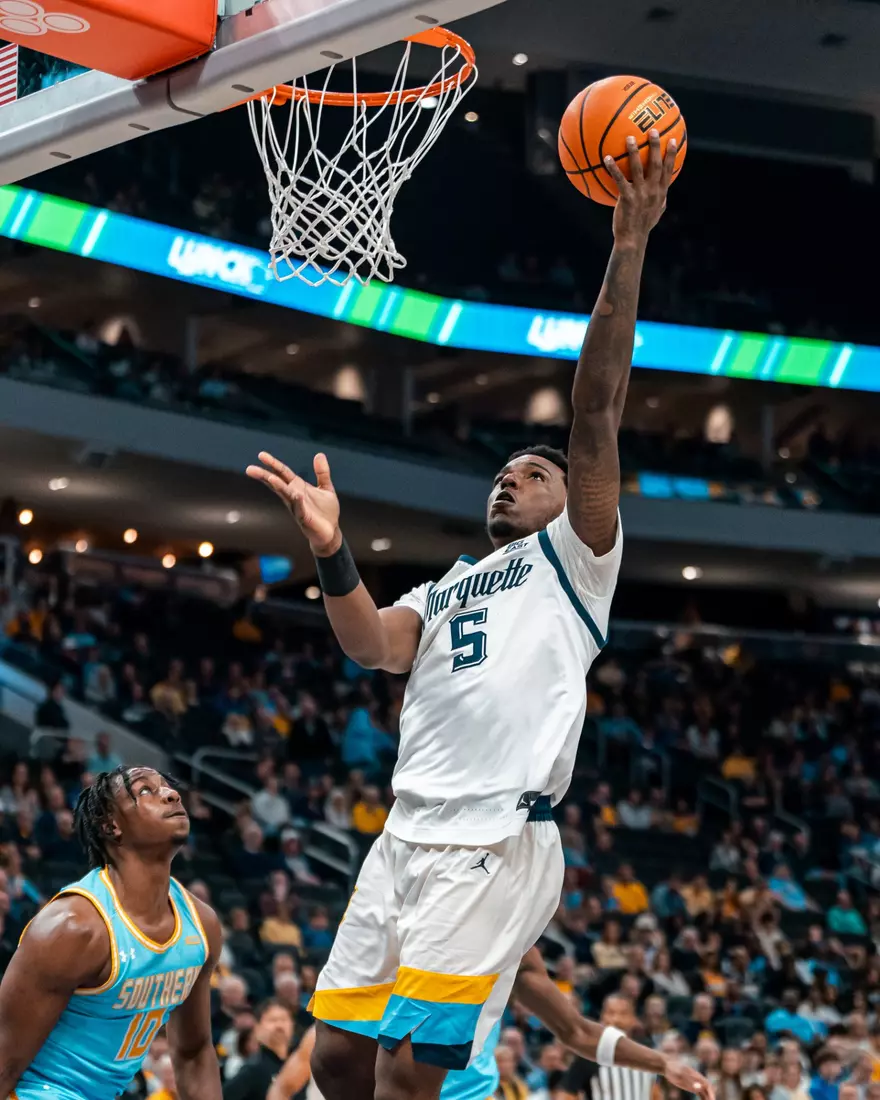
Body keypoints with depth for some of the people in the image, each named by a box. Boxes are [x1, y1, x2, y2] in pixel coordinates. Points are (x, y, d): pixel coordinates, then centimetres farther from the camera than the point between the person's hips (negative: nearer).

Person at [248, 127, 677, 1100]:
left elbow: (595, 410, -3)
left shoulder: (572, 558, 10)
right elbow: (374, 648, 6)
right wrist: (329, 550, -10)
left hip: (496, 844, -7)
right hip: (406, 836, 7)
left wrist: (628, 250, -11)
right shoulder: (448, 586, 28)